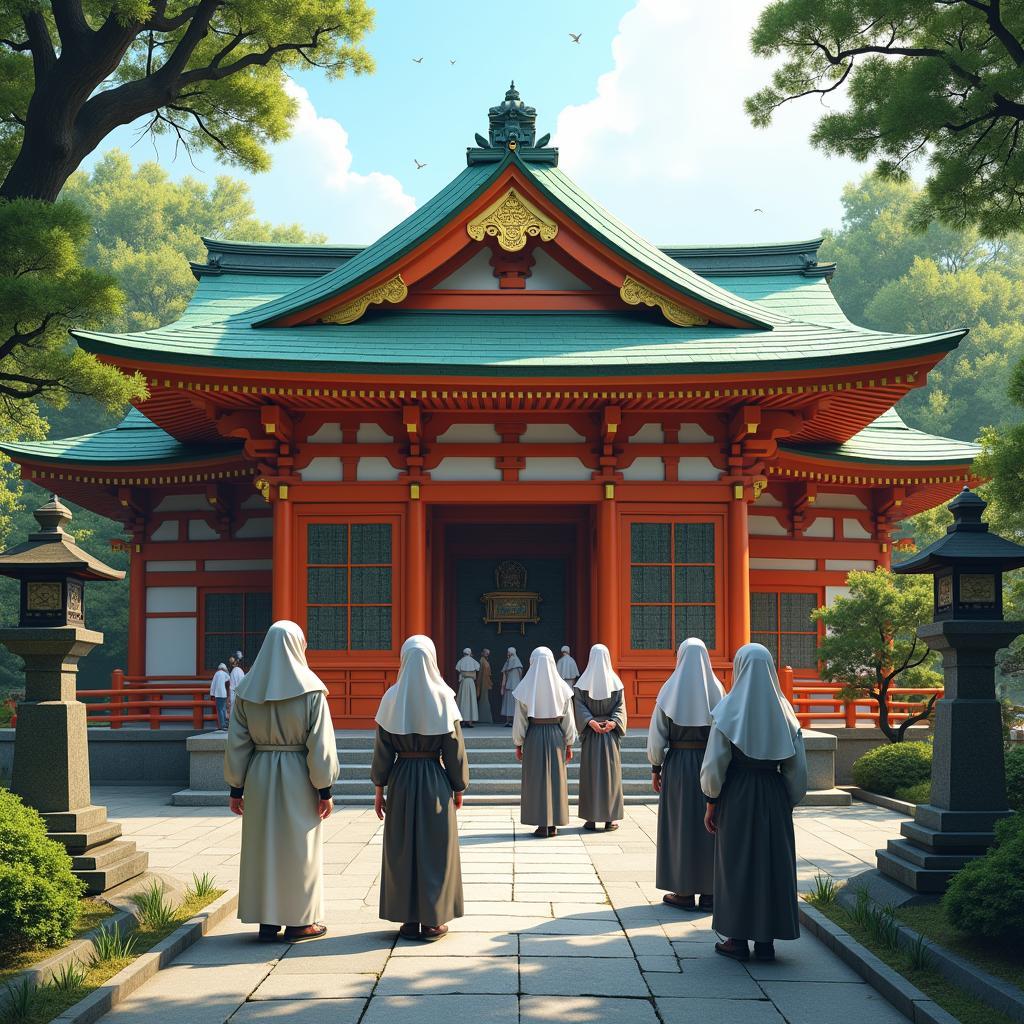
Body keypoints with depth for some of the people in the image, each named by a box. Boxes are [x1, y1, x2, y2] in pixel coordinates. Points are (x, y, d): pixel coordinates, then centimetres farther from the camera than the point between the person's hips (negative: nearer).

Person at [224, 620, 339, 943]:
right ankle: (298, 921, 12)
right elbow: (321, 744, -11)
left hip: (259, 775, 3)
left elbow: (237, 743, 2)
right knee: (298, 847, 6)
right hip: (298, 777, -3)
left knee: (262, 846, 9)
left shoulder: (248, 690, 1)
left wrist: (236, 788, 8)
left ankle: (267, 921, 13)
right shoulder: (311, 690, -9)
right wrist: (325, 789, -6)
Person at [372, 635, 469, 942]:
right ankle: (433, 921, 8)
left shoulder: (392, 698, -3)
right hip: (434, 779, -1)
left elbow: (382, 747, -2)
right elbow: (454, 747, -4)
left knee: (402, 848, 9)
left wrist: (379, 787, 5)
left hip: (401, 779, 1)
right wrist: (459, 787, 6)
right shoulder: (442, 698, -6)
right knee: (435, 847, 6)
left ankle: (408, 919, 11)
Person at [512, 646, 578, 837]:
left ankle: (542, 825, 4)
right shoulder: (561, 687, -2)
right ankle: (553, 824, 13)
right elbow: (568, 719, 1)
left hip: (533, 736, -2)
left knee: (536, 780, 5)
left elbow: (520, 719, -5)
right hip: (556, 736, 2)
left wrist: (518, 744, 3)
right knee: (556, 778, 10)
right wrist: (569, 744, 9)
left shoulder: (526, 688, -7)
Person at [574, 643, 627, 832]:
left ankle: (591, 818, 4)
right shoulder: (615, 681, -1)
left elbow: (579, 705, -10)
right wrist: (613, 722, -15)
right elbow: (620, 705, -7)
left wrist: (590, 721, -17)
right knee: (610, 773, 5)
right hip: (611, 733, 0)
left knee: (590, 774, 4)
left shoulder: (583, 681, -2)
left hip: (589, 732, 0)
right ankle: (610, 818, 5)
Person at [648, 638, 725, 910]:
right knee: (709, 826, 8)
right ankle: (709, 893, 10)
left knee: (681, 825, 6)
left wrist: (656, 768, 4)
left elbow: (657, 734, -5)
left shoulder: (670, 691, -4)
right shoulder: (717, 690, -1)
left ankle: (685, 893, 8)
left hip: (678, 764, -1)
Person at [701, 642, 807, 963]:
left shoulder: (729, 710, -10)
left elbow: (714, 764, -11)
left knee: (736, 862, 6)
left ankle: (738, 939, 9)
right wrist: (789, 802, 11)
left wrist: (711, 804, -2)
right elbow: (797, 768, 2)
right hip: (774, 796, 3)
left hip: (736, 795, -3)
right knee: (772, 861, 9)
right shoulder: (782, 711, 0)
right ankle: (766, 940, 12)